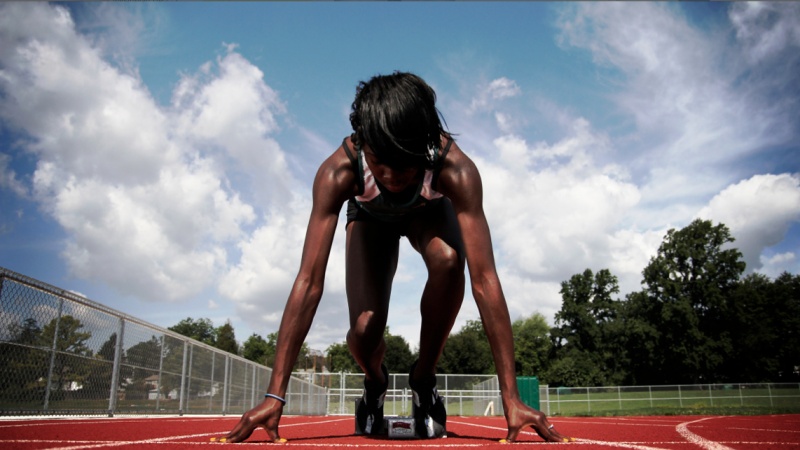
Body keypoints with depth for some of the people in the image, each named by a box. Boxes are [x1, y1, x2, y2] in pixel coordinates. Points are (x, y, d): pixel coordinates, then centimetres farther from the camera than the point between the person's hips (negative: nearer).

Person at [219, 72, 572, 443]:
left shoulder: (455, 169, -41)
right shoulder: (338, 172, -39)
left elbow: (484, 280, -42)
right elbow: (309, 281, -39)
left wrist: (511, 397, -43)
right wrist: (274, 396, -40)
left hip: (429, 211, 0)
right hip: (371, 216, 0)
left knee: (448, 260, -36)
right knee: (365, 330, -20)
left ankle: (423, 378, -9)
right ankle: (374, 381, 20)